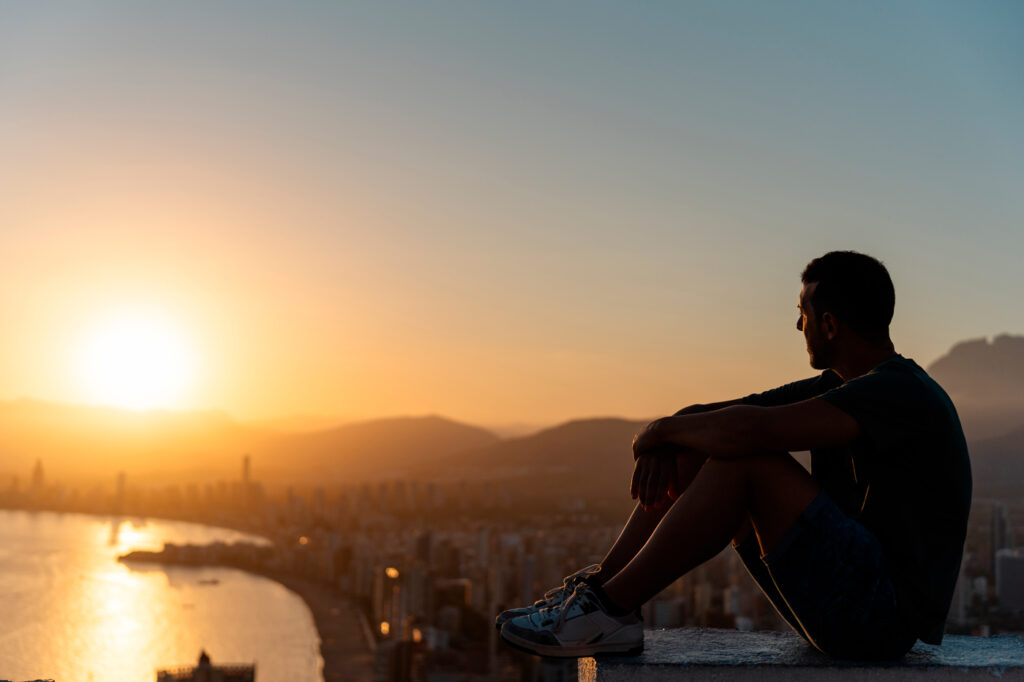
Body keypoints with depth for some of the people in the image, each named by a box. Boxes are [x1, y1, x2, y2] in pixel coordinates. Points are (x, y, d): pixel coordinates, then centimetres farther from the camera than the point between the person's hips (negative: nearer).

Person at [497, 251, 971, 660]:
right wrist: (664, 443, -9)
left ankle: (610, 610, -19)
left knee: (745, 457, -25)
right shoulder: (840, 386, 13)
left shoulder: (899, 393, -18)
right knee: (696, 454, 3)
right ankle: (596, 590, 0)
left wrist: (659, 430, -13)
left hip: (886, 613, -9)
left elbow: (749, 429, -30)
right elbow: (723, 414, 13)